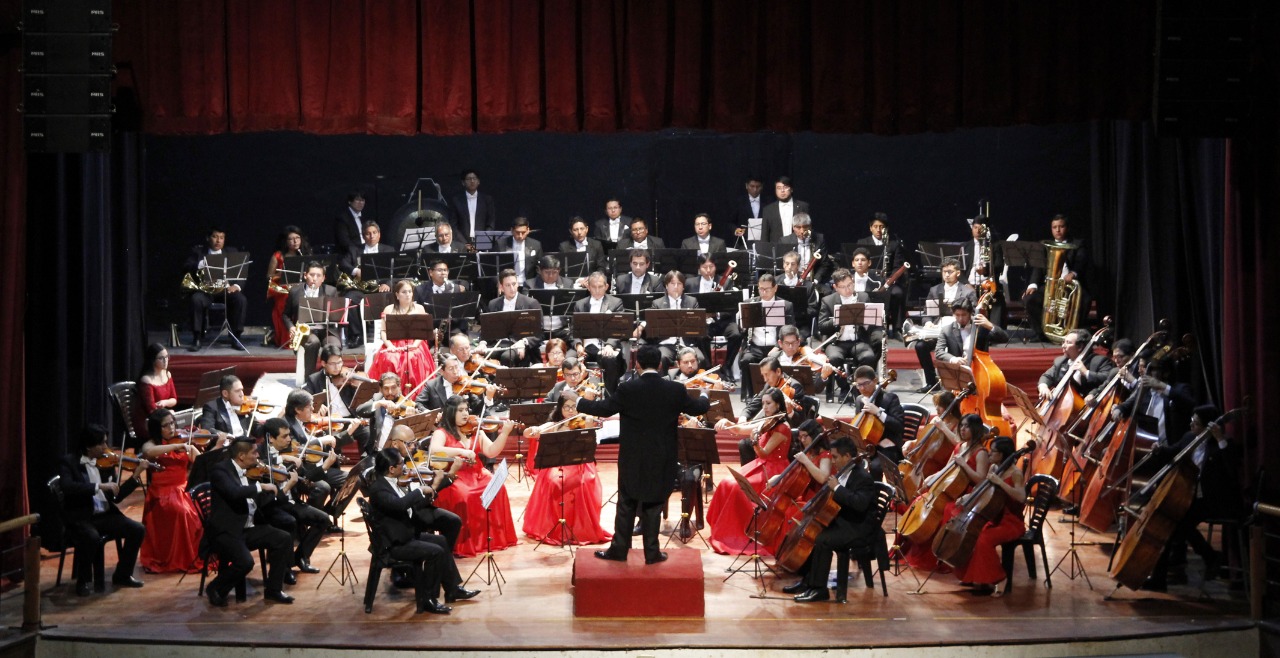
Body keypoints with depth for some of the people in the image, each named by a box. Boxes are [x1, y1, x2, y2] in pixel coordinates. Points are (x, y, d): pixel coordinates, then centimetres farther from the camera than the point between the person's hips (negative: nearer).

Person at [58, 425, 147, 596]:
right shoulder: (69, 462, -6)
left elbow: (116, 497, 9)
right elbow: (67, 487, -26)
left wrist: (136, 475, -1)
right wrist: (99, 486, -30)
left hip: (105, 514, 5)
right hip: (79, 518, -5)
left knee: (138, 530, -12)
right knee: (92, 537, -35)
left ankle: (122, 575, 7)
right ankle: (83, 581, -10)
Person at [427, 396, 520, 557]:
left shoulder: (476, 431, 13)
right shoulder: (441, 433, -1)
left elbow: (491, 452, 3)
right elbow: (434, 450, -21)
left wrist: (505, 433, -9)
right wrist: (460, 451, -26)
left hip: (476, 474, 4)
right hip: (452, 476, -4)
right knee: (462, 494, -35)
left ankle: (496, 536, -13)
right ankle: (462, 544, -23)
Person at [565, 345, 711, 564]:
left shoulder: (627, 389, -13)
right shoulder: (675, 390, -7)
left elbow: (604, 409, -5)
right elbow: (698, 408, 8)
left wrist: (576, 399, 10)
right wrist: (705, 396, 32)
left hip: (632, 458, -1)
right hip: (662, 460, 1)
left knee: (626, 505, 11)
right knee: (653, 505, 10)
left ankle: (619, 549, 17)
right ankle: (651, 552, 14)